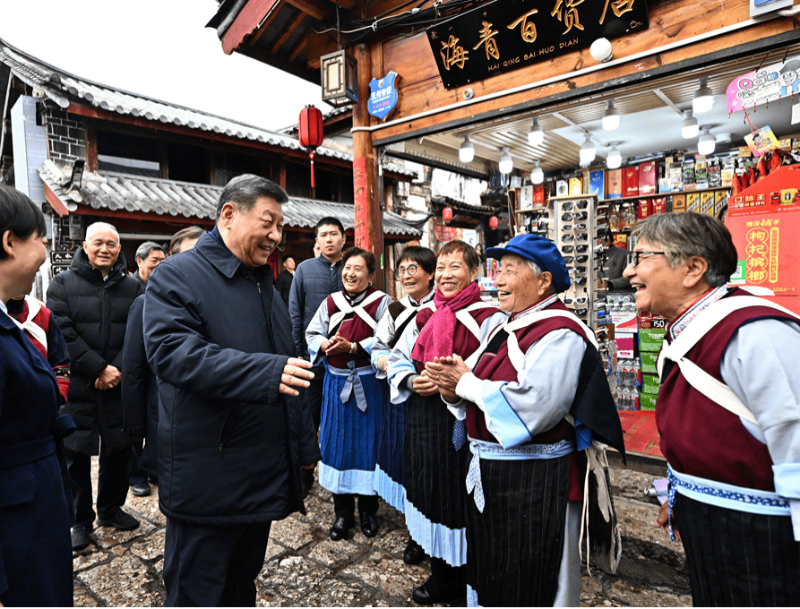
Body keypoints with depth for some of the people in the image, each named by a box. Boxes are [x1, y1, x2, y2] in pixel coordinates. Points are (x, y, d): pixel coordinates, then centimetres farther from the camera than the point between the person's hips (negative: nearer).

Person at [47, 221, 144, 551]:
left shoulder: (134, 287, 6)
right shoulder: (63, 284, 1)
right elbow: (63, 333, -9)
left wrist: (117, 370, -13)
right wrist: (99, 368, -16)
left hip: (120, 386, 2)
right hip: (77, 386, -2)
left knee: (119, 449, 12)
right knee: (77, 453, 7)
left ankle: (110, 509, 32)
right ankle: (81, 520, 24)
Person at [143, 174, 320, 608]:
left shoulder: (264, 282, 14)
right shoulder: (177, 276, -10)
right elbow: (173, 353, -26)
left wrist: (304, 444, 17)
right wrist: (266, 372, -35)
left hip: (265, 473, 7)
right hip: (207, 482, -7)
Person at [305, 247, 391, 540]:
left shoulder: (382, 302, -5)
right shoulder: (330, 302, 8)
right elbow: (312, 334, 10)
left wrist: (353, 347, -20)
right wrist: (325, 346, -11)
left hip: (368, 382, -3)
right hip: (336, 381, 4)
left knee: (367, 443, 6)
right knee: (338, 443, 9)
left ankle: (368, 509, 25)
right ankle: (343, 512, 25)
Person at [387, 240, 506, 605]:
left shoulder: (489, 318, -7)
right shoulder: (424, 314, 10)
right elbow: (397, 359, 13)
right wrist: (412, 381, -6)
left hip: (463, 425, -5)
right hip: (424, 422, 6)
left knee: (460, 502, 5)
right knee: (431, 495, 16)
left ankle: (465, 574, 29)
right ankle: (439, 573, 36)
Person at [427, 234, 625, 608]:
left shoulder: (559, 334, -18)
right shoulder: (506, 328, 9)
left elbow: (532, 408, -30)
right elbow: (477, 384, 13)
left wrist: (466, 383, -18)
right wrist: (453, 391, -10)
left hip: (535, 482, -8)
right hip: (488, 476, 9)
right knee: (489, 576, 25)